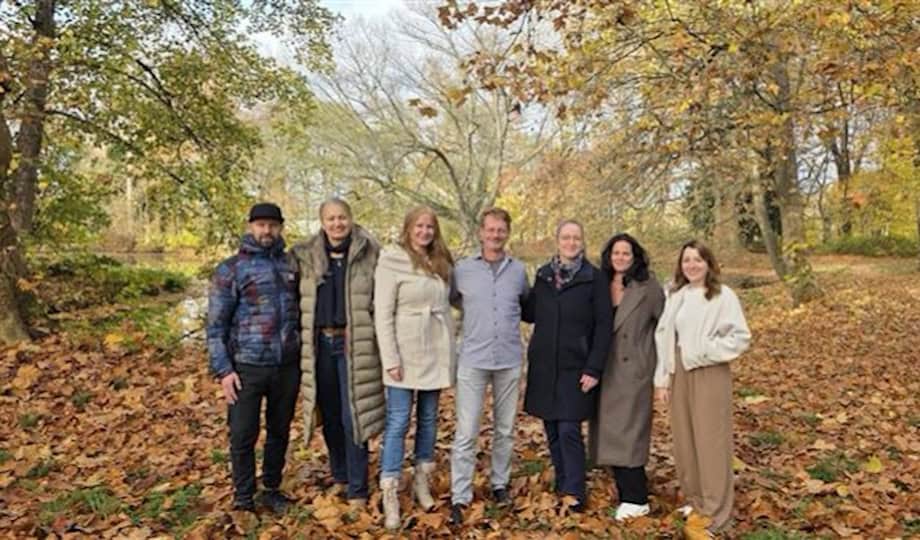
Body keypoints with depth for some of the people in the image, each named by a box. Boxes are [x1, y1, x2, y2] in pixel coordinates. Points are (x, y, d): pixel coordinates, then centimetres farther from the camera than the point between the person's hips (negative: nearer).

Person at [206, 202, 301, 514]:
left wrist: (303, 354, 10)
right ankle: (243, 499, 20)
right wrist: (223, 370, -10)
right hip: (247, 367, -3)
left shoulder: (291, 265, 8)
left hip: (287, 366, 4)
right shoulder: (230, 270, -3)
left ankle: (272, 490, 31)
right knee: (243, 436, 3)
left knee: (280, 432, 14)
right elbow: (216, 325, -4)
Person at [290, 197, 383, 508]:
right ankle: (339, 477, 34)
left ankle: (357, 490, 12)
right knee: (330, 417, 14)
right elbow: (299, 301, 11)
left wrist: (380, 340, -4)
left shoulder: (369, 255, -2)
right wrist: (301, 339, 5)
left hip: (354, 345, -3)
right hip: (320, 345, 3)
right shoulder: (306, 257, 5)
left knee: (353, 418, -1)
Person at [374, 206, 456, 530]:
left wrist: (449, 354, 9)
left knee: (429, 419, 13)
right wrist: (390, 359, -16)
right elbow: (383, 315, -11)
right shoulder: (392, 262, -7)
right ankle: (390, 495, 7)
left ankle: (422, 482, 29)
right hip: (405, 354, -5)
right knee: (398, 422, -2)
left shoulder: (441, 264, 10)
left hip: (436, 354, 5)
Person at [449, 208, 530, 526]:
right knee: (466, 432, -3)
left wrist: (510, 319, 9)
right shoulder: (462, 269, 0)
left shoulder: (519, 270, 4)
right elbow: (452, 300, 15)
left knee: (505, 429, 12)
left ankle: (500, 484, 29)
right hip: (473, 360, -2)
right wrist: (475, 312, 7)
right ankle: (459, 497, 5)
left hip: (509, 361, 2)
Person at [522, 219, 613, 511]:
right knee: (552, 430, 10)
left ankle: (574, 491, 10)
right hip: (543, 365, 4)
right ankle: (562, 484, 26)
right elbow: (530, 313, 17)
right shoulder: (543, 274, 8)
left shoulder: (595, 278, -4)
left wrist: (594, 369, -12)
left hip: (575, 367, -4)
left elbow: (604, 325, -7)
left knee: (569, 430, -5)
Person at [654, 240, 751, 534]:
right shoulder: (675, 296, 7)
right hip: (679, 374, 5)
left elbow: (741, 337, -8)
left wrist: (705, 351, -14)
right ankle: (694, 499, 29)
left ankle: (715, 510, 13)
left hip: (709, 374, -5)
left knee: (710, 441, 0)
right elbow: (663, 338, 6)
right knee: (684, 440, 12)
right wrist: (661, 378, 3)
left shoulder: (723, 295, -6)